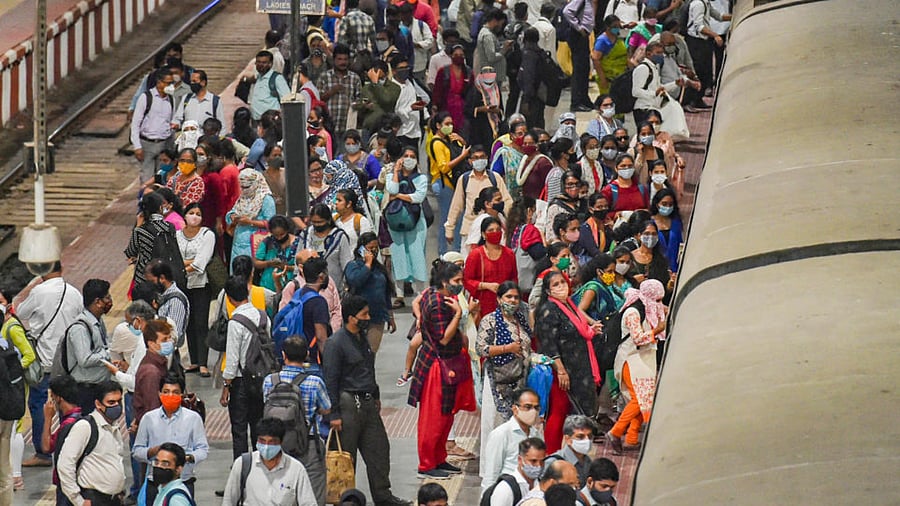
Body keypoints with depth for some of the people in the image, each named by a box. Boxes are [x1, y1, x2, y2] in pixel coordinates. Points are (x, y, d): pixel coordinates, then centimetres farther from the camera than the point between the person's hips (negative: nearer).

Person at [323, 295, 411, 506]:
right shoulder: (336, 343, -14)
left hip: (367, 403, 9)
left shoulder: (362, 338, 13)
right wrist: (334, 414, -17)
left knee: (379, 449, 9)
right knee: (346, 456, 0)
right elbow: (330, 380, -15)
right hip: (348, 404, -9)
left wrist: (375, 397, 27)